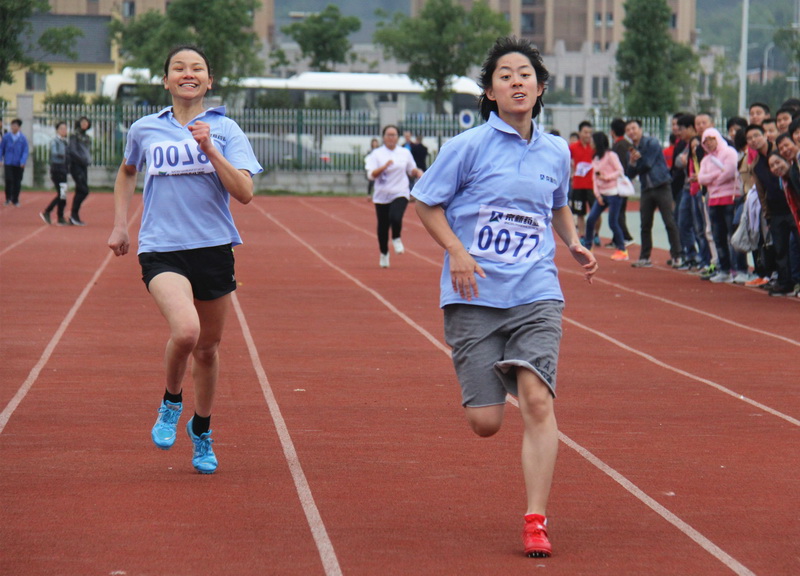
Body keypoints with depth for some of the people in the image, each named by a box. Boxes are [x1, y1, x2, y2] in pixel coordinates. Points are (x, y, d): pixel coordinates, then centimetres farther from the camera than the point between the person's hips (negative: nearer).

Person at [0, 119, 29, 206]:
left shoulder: (23, 138, -2)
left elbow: (25, 151, -2)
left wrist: (23, 162, -15)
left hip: (19, 164, 0)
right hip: (9, 163, 0)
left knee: (17, 182, 4)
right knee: (9, 180, -12)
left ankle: (15, 200, 18)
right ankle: (8, 198, 4)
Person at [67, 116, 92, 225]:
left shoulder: (87, 137, 16)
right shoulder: (74, 135, -6)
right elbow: (72, 151, -14)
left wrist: (89, 160, 7)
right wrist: (82, 159, -20)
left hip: (84, 167, 8)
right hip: (76, 166, -8)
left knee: (80, 191, 8)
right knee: (84, 190, -16)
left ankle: (74, 217, 12)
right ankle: (74, 215, -10)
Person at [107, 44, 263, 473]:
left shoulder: (225, 130, 2)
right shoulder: (144, 130, 6)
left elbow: (244, 192, -9)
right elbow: (127, 172, 28)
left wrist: (209, 149, -18)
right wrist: (120, 225, 21)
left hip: (213, 247, 1)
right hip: (161, 249, -1)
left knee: (207, 347, 12)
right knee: (185, 331, -27)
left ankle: (201, 431, 37)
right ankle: (171, 402, 3)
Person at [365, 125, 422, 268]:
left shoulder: (405, 153, 7)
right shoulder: (377, 154, 0)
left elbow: (412, 170, 20)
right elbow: (371, 175, -9)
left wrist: (418, 173, -2)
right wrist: (384, 167, -24)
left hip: (400, 194, 0)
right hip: (382, 196, 0)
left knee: (395, 218, -26)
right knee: (383, 226, 6)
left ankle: (396, 239, 7)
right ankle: (384, 254, 28)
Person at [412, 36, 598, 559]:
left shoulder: (556, 152, 9)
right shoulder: (469, 146, -4)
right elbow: (427, 203, 3)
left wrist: (575, 243, 9)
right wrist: (456, 251, -12)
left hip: (536, 294, 2)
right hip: (476, 296, -2)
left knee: (537, 399, -17)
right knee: (486, 422, -4)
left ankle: (537, 521, -10)